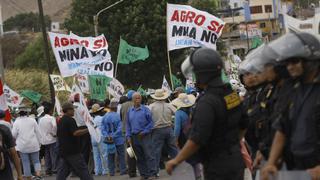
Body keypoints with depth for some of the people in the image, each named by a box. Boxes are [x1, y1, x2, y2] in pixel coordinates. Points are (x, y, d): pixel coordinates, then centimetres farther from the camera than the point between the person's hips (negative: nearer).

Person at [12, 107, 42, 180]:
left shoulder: (17, 122, -1)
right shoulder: (32, 120, 2)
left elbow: (14, 134, -2)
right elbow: (38, 132, 2)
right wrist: (39, 142, 10)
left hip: (22, 145, -1)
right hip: (33, 145, 1)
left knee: (25, 163, 6)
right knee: (36, 161, 8)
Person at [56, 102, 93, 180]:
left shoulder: (61, 121, 16)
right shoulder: (70, 120, -13)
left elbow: (58, 134, 26)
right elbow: (75, 133, -25)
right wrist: (88, 130, -21)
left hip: (63, 151, 9)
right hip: (73, 151, -8)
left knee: (62, 172, 7)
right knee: (83, 171, -3)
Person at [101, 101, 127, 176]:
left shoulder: (105, 117, 0)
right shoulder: (118, 116, -12)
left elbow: (102, 128, -4)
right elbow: (120, 128, -17)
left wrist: (106, 136, -12)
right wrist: (113, 136, -15)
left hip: (108, 139, 4)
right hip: (118, 139, -4)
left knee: (110, 155, 10)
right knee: (121, 155, 7)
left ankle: (111, 171, 11)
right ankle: (123, 170, 7)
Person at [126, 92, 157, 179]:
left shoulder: (145, 110, -3)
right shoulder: (130, 111, 9)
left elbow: (151, 122, -3)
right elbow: (128, 125, 13)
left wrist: (144, 132, -11)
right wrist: (129, 136, 5)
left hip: (145, 136, -4)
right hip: (135, 137, 4)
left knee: (149, 155, -9)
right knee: (139, 157, 8)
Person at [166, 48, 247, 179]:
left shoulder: (207, 103, -22)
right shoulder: (232, 95, 5)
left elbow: (196, 140, -24)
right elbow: (242, 125, 18)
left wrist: (176, 161, -13)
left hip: (218, 166, -8)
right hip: (236, 160, 8)